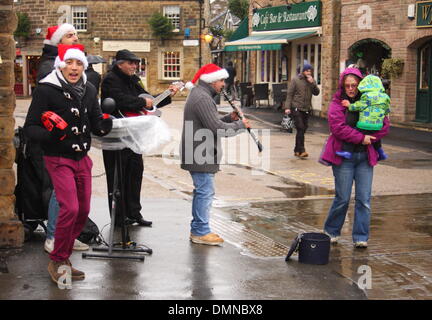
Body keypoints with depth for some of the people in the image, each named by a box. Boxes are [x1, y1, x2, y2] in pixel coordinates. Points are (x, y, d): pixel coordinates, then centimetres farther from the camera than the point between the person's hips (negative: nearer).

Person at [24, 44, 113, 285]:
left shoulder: (89, 90, 6)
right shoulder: (47, 90, -12)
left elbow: (95, 123, 12)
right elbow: (30, 126, -11)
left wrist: (104, 126, -12)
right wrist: (49, 134, -31)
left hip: (83, 158, 7)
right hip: (59, 158, -6)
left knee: (83, 211, 9)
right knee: (70, 208, -17)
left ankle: (64, 257, 26)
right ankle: (57, 262, 1)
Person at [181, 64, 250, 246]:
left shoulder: (200, 95, 17)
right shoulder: (203, 98, -19)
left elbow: (211, 122, 21)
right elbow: (217, 128, -23)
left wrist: (229, 118, 7)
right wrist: (240, 125, -10)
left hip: (199, 153, 11)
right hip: (201, 155, -11)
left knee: (201, 191, 16)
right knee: (205, 192, -6)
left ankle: (196, 230, 23)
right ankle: (201, 232, -2)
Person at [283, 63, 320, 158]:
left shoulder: (312, 81, 12)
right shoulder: (296, 80, -2)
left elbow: (317, 93, 2)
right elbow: (289, 94, -3)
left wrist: (312, 83, -12)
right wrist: (287, 107, -11)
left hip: (307, 109, 5)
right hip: (296, 108, -5)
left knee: (302, 130, 7)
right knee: (300, 129, -14)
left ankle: (297, 150, 17)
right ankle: (301, 150, -17)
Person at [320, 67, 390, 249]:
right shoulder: (337, 104, -2)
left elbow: (385, 125, 4)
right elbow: (338, 128, -15)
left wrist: (370, 138, -10)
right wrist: (361, 138, -16)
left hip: (365, 157, 3)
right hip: (344, 156, -3)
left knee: (364, 199, 1)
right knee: (342, 199, 0)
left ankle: (361, 237, 10)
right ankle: (331, 232, 21)